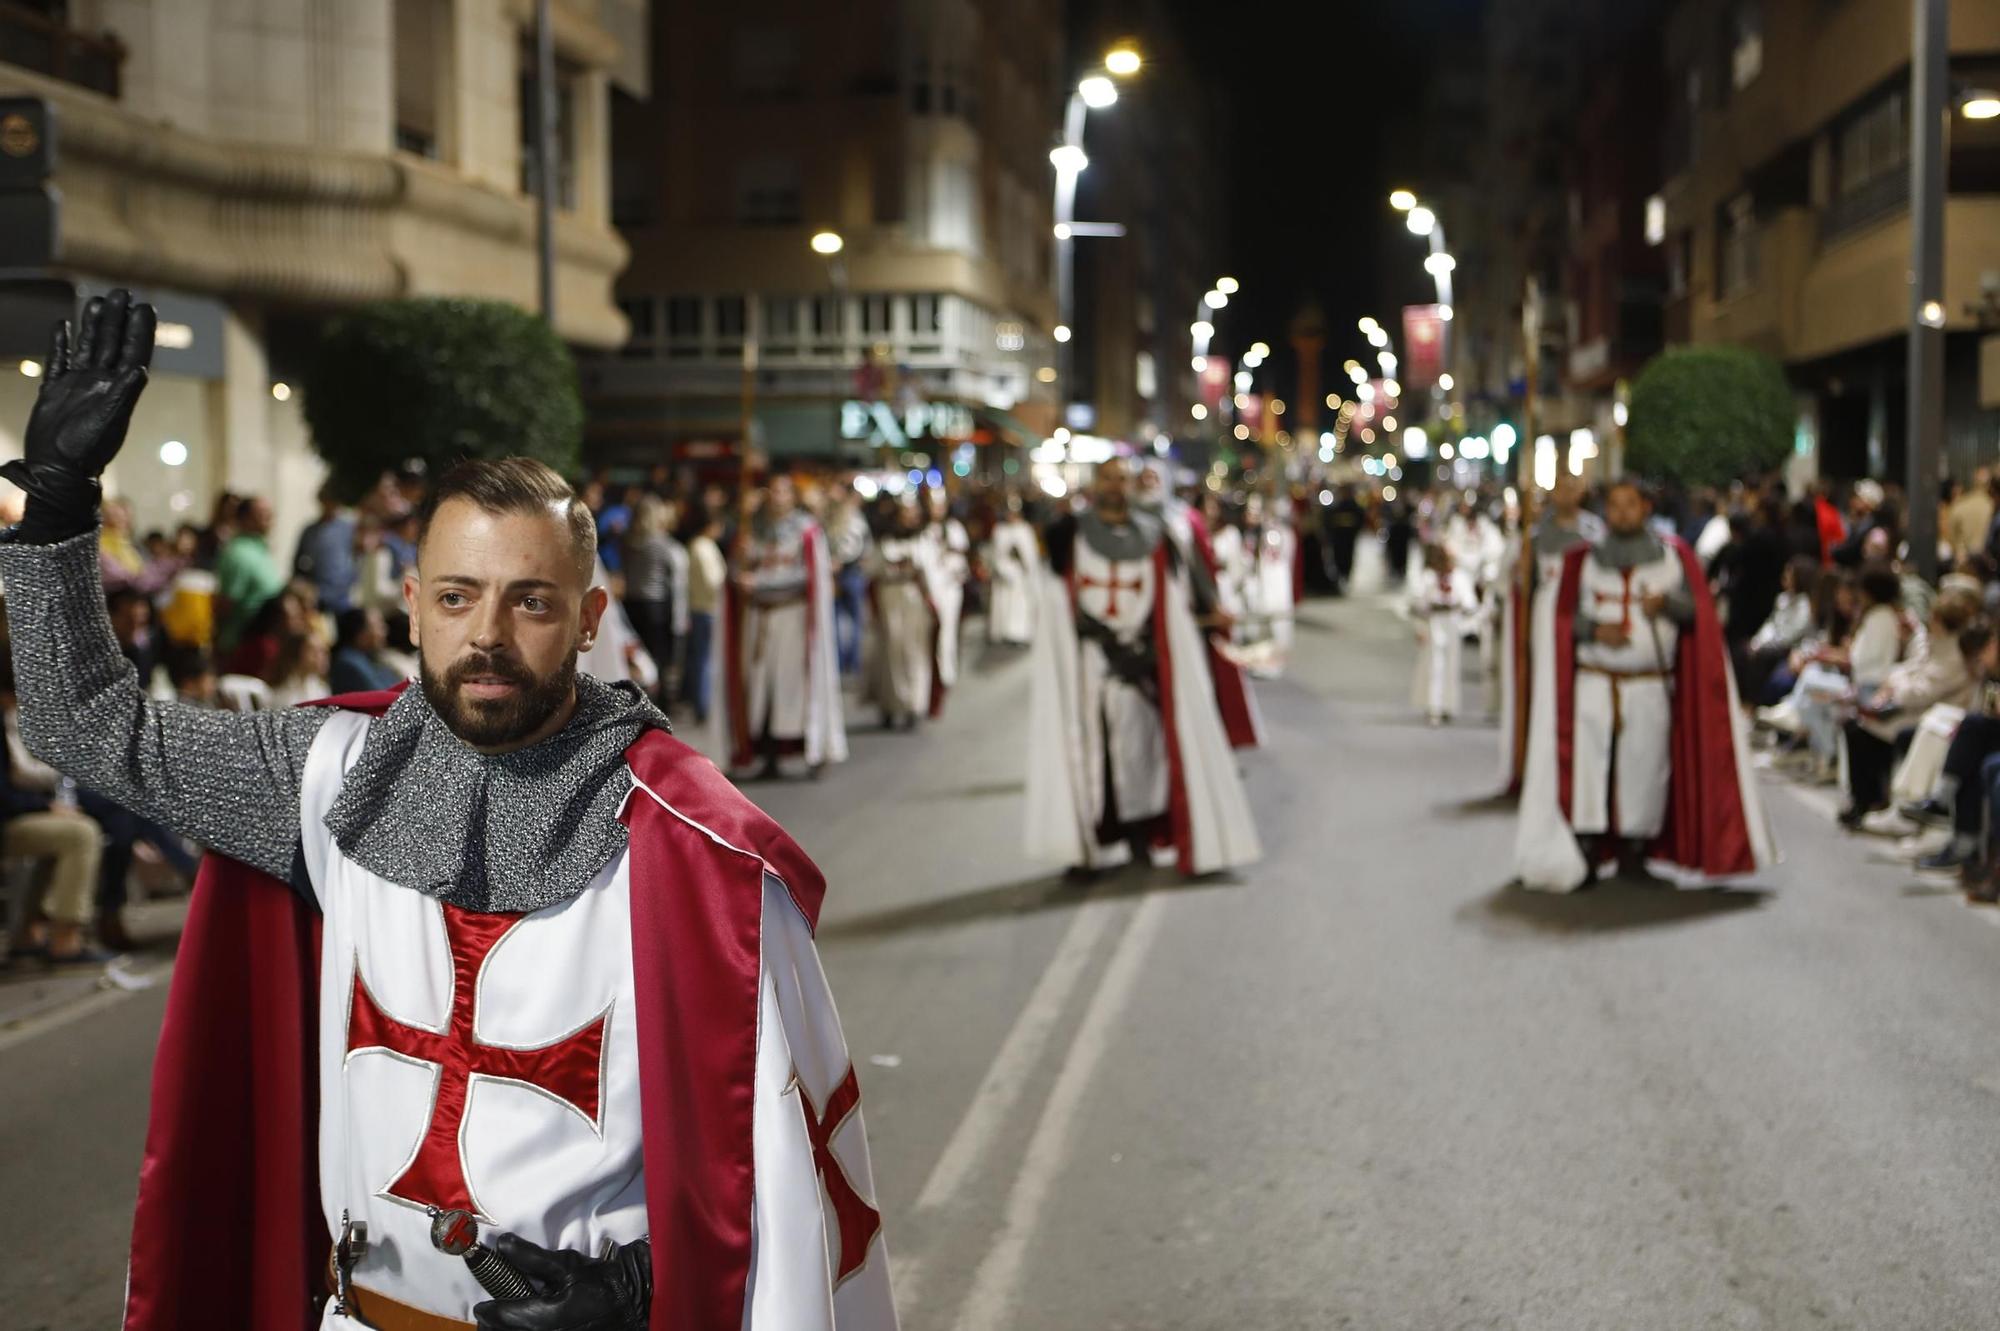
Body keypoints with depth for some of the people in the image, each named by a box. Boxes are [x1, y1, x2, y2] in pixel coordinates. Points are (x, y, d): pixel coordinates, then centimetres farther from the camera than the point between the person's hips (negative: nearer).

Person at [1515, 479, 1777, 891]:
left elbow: (1696, 608, 4)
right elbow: (1564, 614, 5)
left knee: (1645, 765, -2)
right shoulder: (1582, 558, 8)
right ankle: (1584, 854, -5)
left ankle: (1634, 853, 8)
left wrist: (1666, 603, -17)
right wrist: (1594, 629, -15)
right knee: (1586, 763, -9)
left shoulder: (1674, 554, 9)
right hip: (1593, 683, 0)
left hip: (1651, 686, 1)